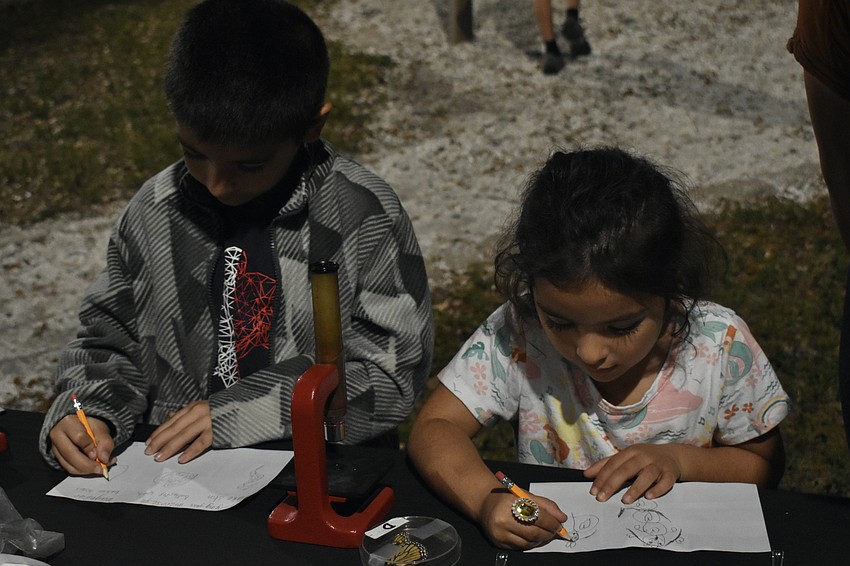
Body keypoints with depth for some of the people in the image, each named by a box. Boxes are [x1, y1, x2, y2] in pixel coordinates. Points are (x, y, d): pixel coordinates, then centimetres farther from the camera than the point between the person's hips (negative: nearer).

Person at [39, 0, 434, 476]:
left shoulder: (368, 218, -9)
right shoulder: (155, 213, 2)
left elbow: (393, 374, -10)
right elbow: (111, 340, 14)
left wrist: (238, 412, -14)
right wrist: (86, 412, -7)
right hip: (169, 476, 4)